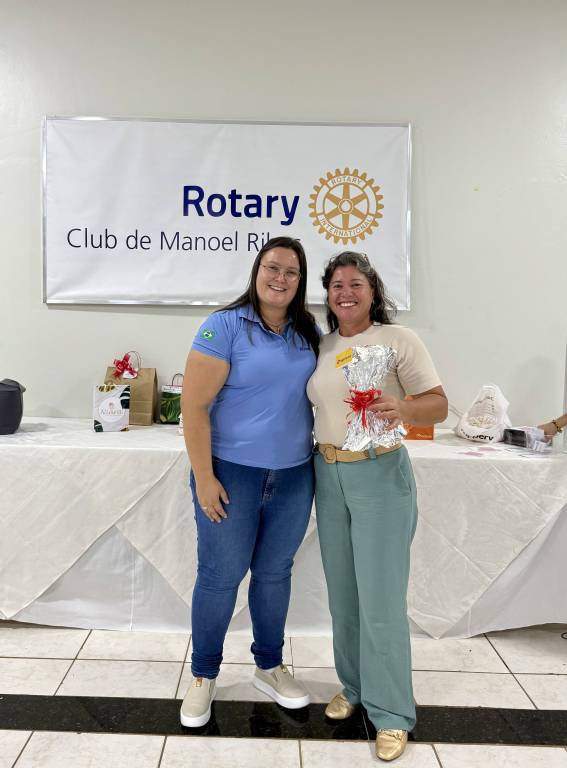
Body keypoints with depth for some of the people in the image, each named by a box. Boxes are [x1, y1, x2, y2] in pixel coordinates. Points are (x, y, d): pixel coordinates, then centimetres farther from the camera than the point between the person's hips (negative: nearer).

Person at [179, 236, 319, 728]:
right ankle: (204, 676, 30)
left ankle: (270, 667, 38)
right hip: (232, 473, -4)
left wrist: (322, 455, 7)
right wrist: (204, 478, -16)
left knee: (274, 572, 17)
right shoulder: (224, 326, -11)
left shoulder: (310, 332, 5)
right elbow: (194, 406, -14)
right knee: (220, 576, 8)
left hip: (294, 475, 5)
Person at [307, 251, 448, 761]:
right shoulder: (321, 345, 8)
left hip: (380, 475, -5)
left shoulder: (398, 339, -7)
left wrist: (402, 408, -30)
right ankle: (353, 687, 35)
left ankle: (391, 714, 17)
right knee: (342, 593, 15)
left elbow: (439, 405, -10)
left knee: (380, 598, 0)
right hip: (328, 474, 5)